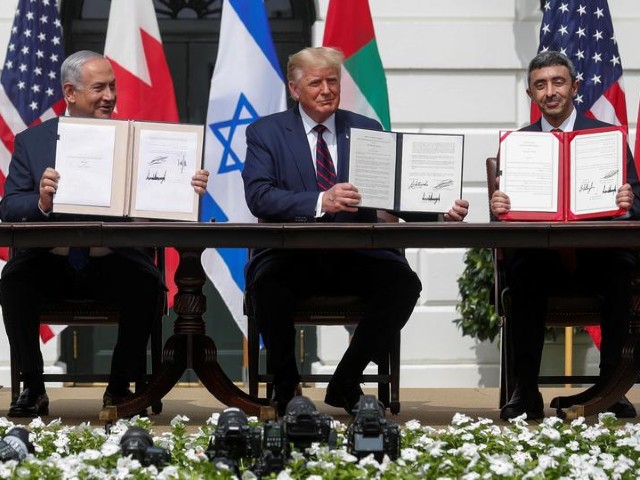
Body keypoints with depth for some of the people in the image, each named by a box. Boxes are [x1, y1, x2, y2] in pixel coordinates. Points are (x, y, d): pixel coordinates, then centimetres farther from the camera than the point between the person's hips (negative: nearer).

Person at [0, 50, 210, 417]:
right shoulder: (32, 141, 8)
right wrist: (41, 202, -22)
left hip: (113, 259, 0)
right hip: (50, 259, 0)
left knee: (147, 283, -29)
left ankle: (120, 387, -8)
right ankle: (33, 389, -10)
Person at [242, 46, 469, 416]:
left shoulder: (367, 130, 14)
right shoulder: (266, 132, 6)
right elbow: (259, 196, -10)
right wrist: (320, 202, -27)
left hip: (355, 256, 3)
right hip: (292, 256, -2)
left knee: (404, 282, -25)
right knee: (269, 284, -34)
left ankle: (346, 384, -6)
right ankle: (286, 386, -7)